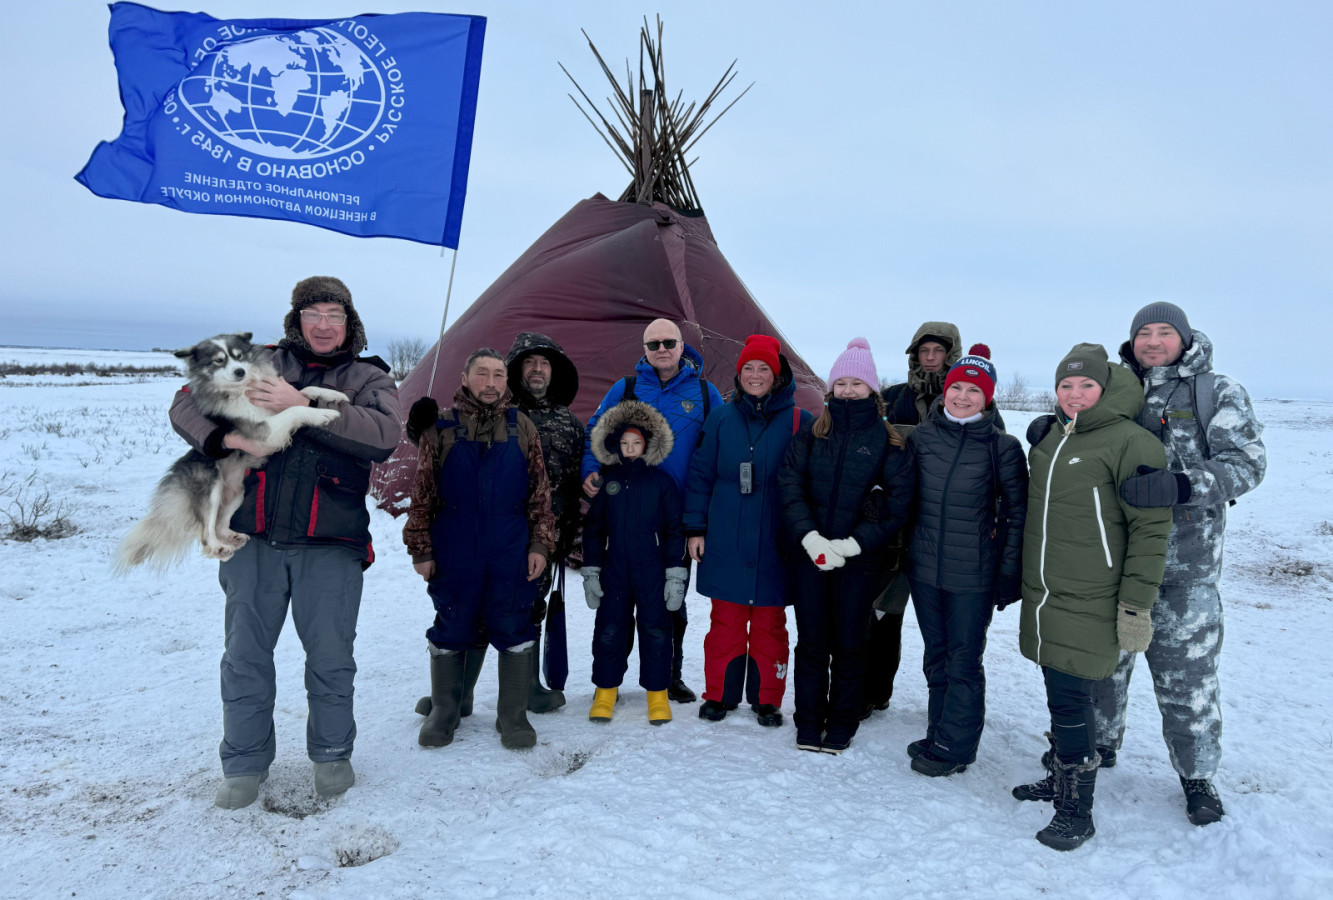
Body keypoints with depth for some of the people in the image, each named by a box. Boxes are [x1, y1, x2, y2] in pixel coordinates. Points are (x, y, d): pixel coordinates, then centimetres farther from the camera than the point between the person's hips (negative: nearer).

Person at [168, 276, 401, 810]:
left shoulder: (369, 378, 5)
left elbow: (383, 435, -14)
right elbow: (189, 403, 10)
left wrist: (303, 406, -21)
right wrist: (225, 436, -12)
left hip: (331, 545, -1)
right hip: (254, 537, 2)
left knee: (331, 656, 6)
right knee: (245, 655, 9)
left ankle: (332, 754, 28)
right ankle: (244, 764, 27)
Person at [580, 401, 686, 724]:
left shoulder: (662, 481, 1)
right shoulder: (607, 481, 7)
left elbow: (674, 530, 2)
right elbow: (593, 528, 11)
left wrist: (675, 575, -2)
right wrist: (590, 572, 6)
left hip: (653, 571, -2)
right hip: (614, 571, 2)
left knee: (655, 630, 3)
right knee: (609, 629, 4)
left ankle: (657, 693, 15)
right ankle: (605, 691, 19)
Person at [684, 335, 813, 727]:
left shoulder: (798, 422, 0)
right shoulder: (720, 419, 5)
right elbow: (700, 475, 8)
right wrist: (695, 528, 4)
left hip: (775, 544, -1)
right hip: (726, 543, 1)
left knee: (770, 622, 7)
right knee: (726, 620, 7)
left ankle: (767, 698, 21)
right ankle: (719, 694, 21)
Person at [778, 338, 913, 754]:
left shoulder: (889, 439, -1)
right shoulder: (811, 433, 5)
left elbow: (897, 501, -6)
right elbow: (789, 486, -2)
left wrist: (852, 543, -14)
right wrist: (808, 536, -15)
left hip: (859, 559, -1)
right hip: (809, 553, 2)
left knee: (849, 642, 8)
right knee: (811, 641, 8)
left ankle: (842, 725, 24)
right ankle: (808, 723, 22)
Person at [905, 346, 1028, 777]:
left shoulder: (1003, 447, -6)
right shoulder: (921, 437, 3)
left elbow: (1017, 513, -4)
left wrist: (1009, 573, -7)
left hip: (973, 575, -4)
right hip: (924, 568, 4)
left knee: (963, 662, 5)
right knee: (936, 658, 16)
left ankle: (953, 746, 18)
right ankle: (939, 735, 30)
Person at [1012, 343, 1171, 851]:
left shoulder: (1130, 442, -11)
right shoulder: (1051, 439, 12)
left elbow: (1151, 528, -13)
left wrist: (1137, 604, -15)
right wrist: (1027, 578, 23)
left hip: (1089, 601, -7)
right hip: (1043, 596, 7)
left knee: (1070, 699, -4)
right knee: (1060, 694, 17)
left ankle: (1077, 811, 9)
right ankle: (1059, 778, 33)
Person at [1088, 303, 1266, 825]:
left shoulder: (1218, 393, 0)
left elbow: (1246, 463, -11)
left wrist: (1182, 485, -29)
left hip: (1185, 568, -3)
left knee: (1186, 674, 5)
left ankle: (1197, 774, 25)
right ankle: (1100, 743, 37)